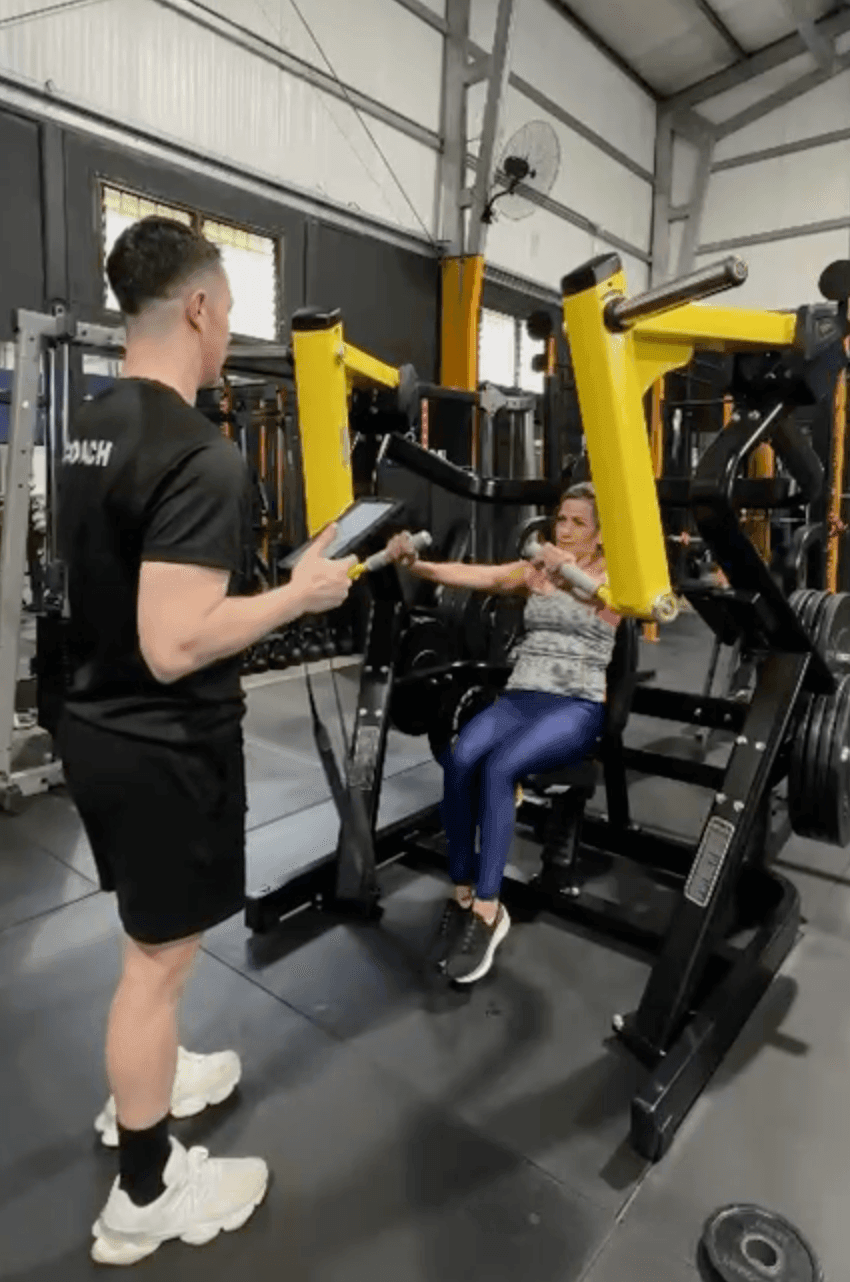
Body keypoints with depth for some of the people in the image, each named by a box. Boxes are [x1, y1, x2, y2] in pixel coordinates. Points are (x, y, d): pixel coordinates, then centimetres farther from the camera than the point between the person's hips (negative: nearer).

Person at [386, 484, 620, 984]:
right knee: (460, 759, -27)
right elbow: (477, 576, -1)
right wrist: (415, 564, -19)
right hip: (521, 696, 4)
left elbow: (605, 597, -22)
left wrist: (568, 573, -45)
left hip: (578, 706, -4)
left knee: (499, 767, -32)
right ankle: (462, 895, -13)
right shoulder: (534, 570, 16)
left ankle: (487, 910, -20)